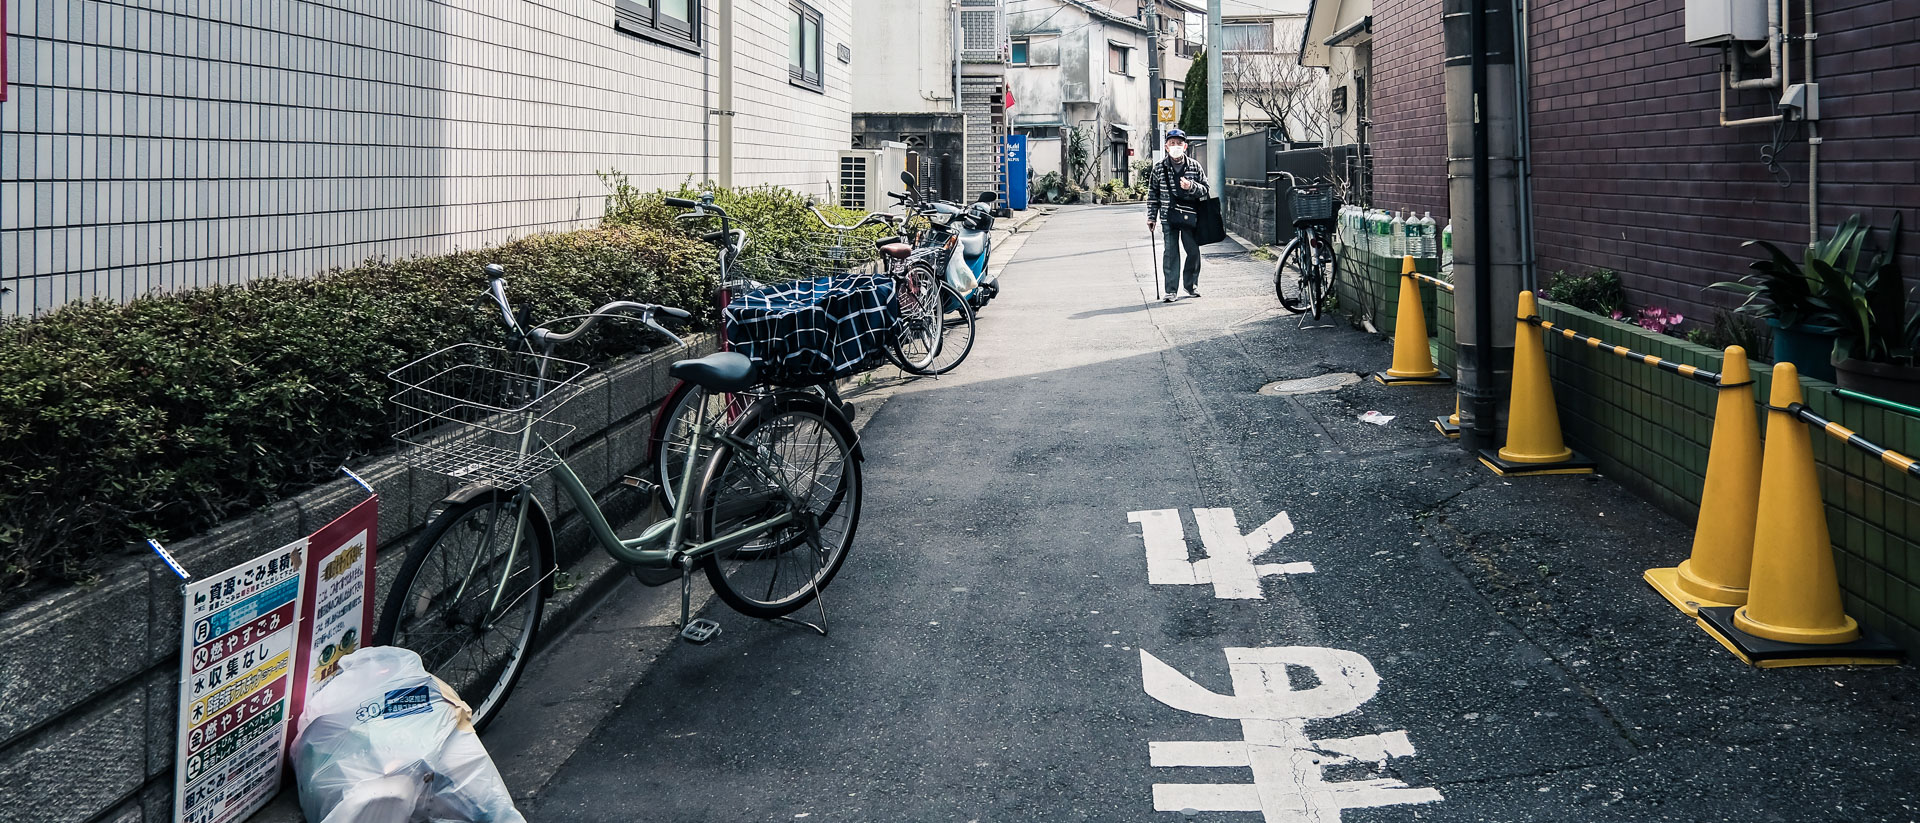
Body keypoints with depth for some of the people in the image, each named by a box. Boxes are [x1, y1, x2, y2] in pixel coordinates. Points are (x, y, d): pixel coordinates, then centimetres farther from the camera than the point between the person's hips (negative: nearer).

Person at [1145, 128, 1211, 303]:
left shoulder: (1195, 166, 4)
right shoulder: (1158, 168, 3)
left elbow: (1205, 189, 6)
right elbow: (1153, 194, 8)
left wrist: (1191, 187, -14)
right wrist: (1151, 217, 5)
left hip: (1190, 215, 1)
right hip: (1168, 216, -1)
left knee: (1193, 251, 5)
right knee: (1170, 252, -5)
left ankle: (1191, 285, 24)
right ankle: (1171, 290, -1)